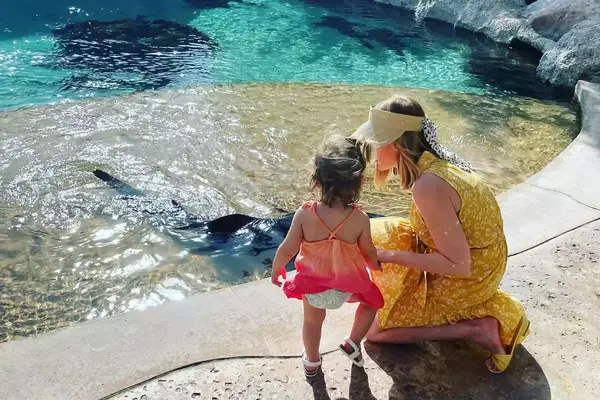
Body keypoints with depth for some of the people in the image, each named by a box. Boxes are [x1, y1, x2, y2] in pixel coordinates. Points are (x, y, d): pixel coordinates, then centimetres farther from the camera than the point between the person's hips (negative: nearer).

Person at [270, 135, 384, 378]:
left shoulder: (304, 214, -26)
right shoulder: (360, 220, -26)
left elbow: (287, 250, -16)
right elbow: (369, 253, -9)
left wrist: (276, 270, 6)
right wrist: (376, 266, 15)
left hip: (312, 281, 1)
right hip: (349, 284, -1)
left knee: (313, 320, 28)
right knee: (372, 301, 31)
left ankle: (312, 361, 48)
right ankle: (353, 343, 33)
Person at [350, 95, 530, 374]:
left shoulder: (429, 186, -33)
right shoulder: (433, 160, -6)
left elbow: (459, 265, -28)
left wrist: (391, 256, -22)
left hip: (467, 279, -8)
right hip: (477, 259, 8)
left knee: (375, 329, 1)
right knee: (376, 235, 13)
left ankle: (478, 327, -2)